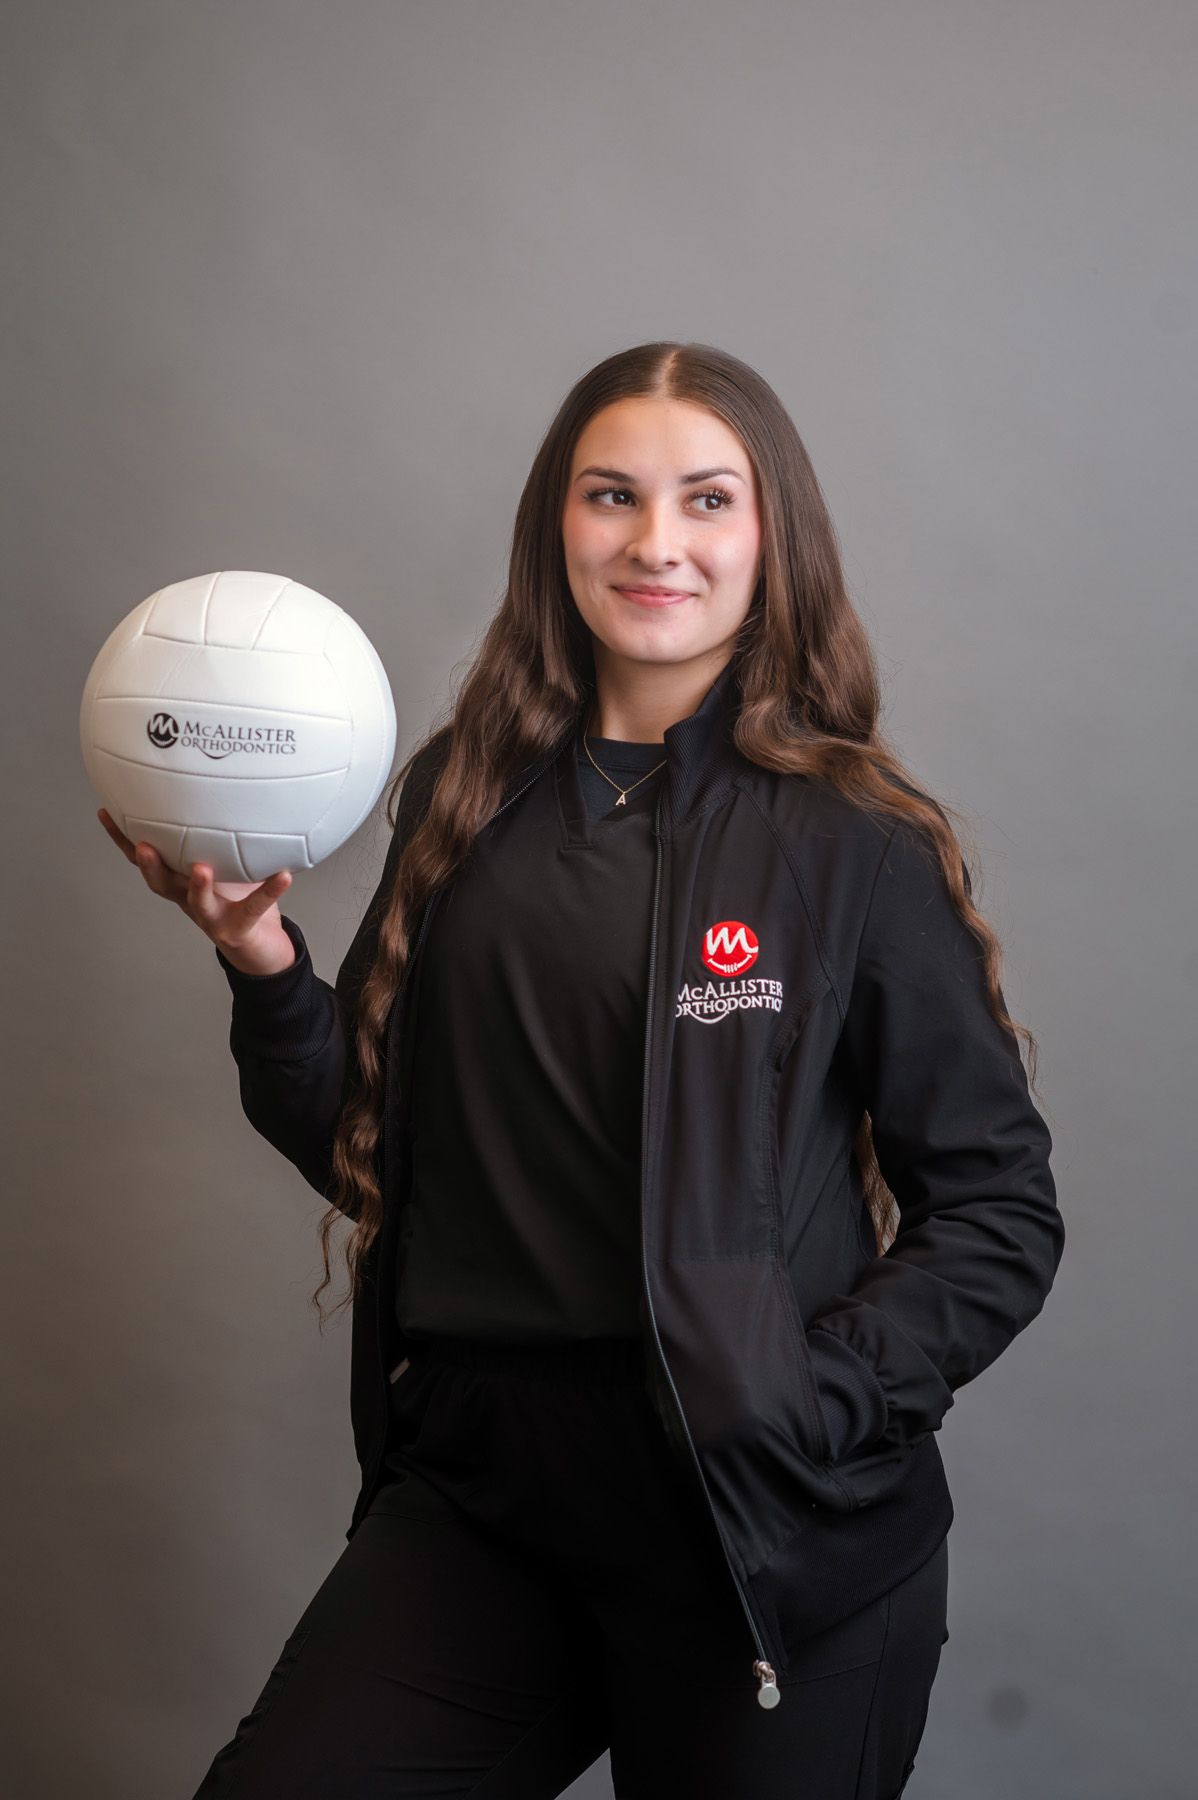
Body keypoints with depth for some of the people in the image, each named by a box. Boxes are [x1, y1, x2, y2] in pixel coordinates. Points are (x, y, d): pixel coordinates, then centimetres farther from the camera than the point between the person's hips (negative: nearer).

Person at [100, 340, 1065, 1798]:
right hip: (475, 1496, 3)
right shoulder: (465, 805, 5)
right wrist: (263, 966, -5)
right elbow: (370, 1153, 10)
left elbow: (1001, 1211, -2)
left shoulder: (856, 845, -5)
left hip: (773, 1535, -2)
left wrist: (812, 1400, -15)